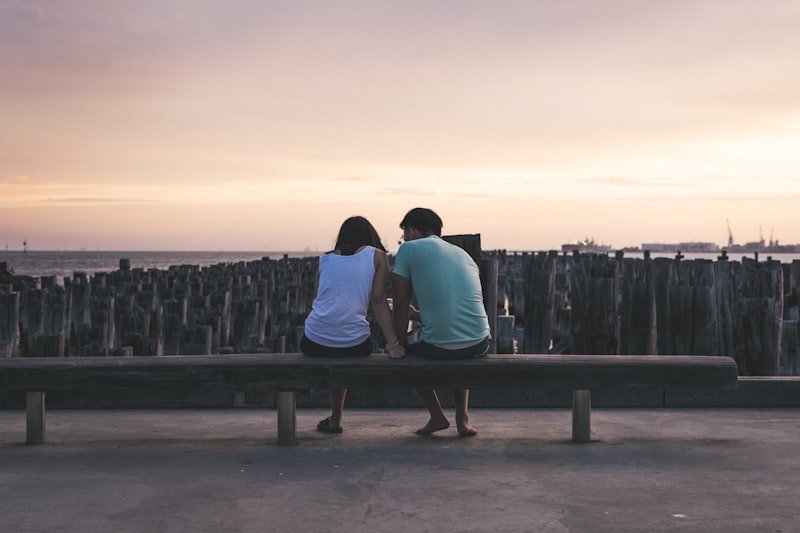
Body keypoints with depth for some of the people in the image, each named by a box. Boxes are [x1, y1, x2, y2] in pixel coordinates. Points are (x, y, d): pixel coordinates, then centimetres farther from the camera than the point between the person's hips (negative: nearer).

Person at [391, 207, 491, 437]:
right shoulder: (462, 253, 20)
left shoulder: (408, 249, 5)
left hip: (439, 347, -5)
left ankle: (437, 416, 24)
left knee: (409, 348, 29)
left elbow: (400, 305, 5)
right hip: (479, 345, 5)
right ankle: (462, 418, 27)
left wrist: (400, 343, 17)